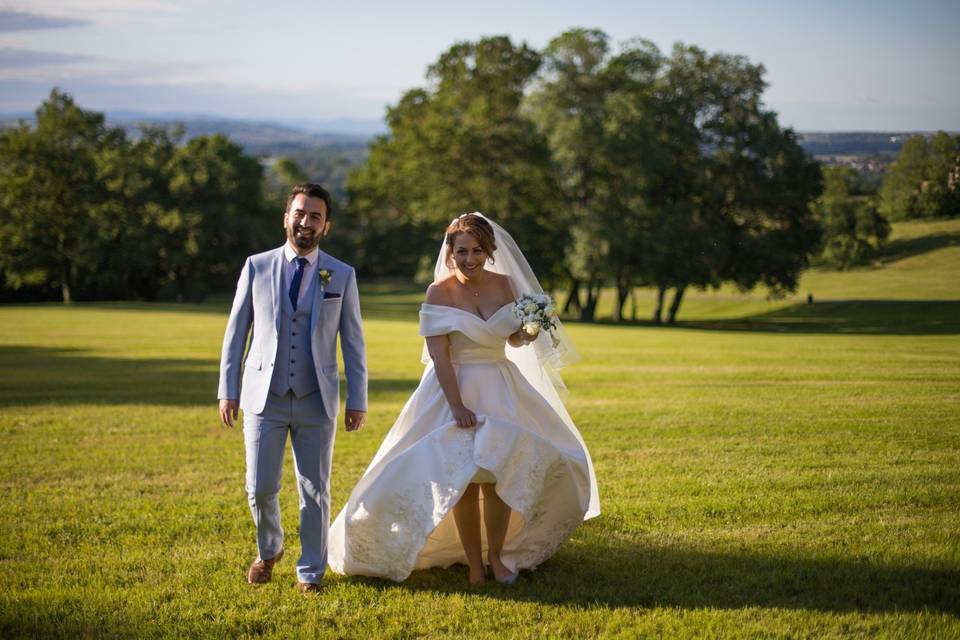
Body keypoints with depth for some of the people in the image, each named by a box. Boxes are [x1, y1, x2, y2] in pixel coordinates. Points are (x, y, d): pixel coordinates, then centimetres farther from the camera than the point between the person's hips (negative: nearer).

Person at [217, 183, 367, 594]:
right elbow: (236, 333, 6)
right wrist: (228, 390, 1)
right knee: (260, 488, 1)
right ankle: (269, 550, 29)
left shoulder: (342, 275, 3)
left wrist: (357, 400, 1)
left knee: (315, 492, 4)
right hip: (264, 397, 0)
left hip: (316, 401, 0)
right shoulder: (257, 267, 3)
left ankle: (311, 572, 20)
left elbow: (352, 341, 5)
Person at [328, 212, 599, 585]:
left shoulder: (503, 284, 2)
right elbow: (439, 354, -14)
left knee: (501, 474, -3)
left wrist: (527, 333, -10)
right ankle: (474, 564, 6)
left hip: (501, 388, 3)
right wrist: (457, 405, -21)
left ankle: (497, 557, 13)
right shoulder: (439, 292, -10)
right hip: (454, 388, -3)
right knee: (463, 480, -5)